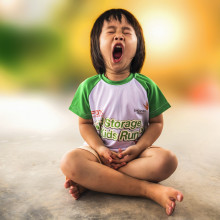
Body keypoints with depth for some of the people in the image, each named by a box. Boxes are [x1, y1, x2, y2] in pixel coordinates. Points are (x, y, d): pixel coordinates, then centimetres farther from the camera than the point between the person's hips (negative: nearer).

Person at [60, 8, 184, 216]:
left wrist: (138, 148, -15)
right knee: (69, 162, -30)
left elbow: (156, 122, 1)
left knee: (167, 160, -29)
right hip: (100, 150, 0)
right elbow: (85, 123, 1)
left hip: (136, 151, 1)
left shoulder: (147, 86, -4)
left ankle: (90, 179, -23)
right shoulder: (88, 87, -3)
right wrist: (100, 148, -16)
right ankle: (149, 189, -27)